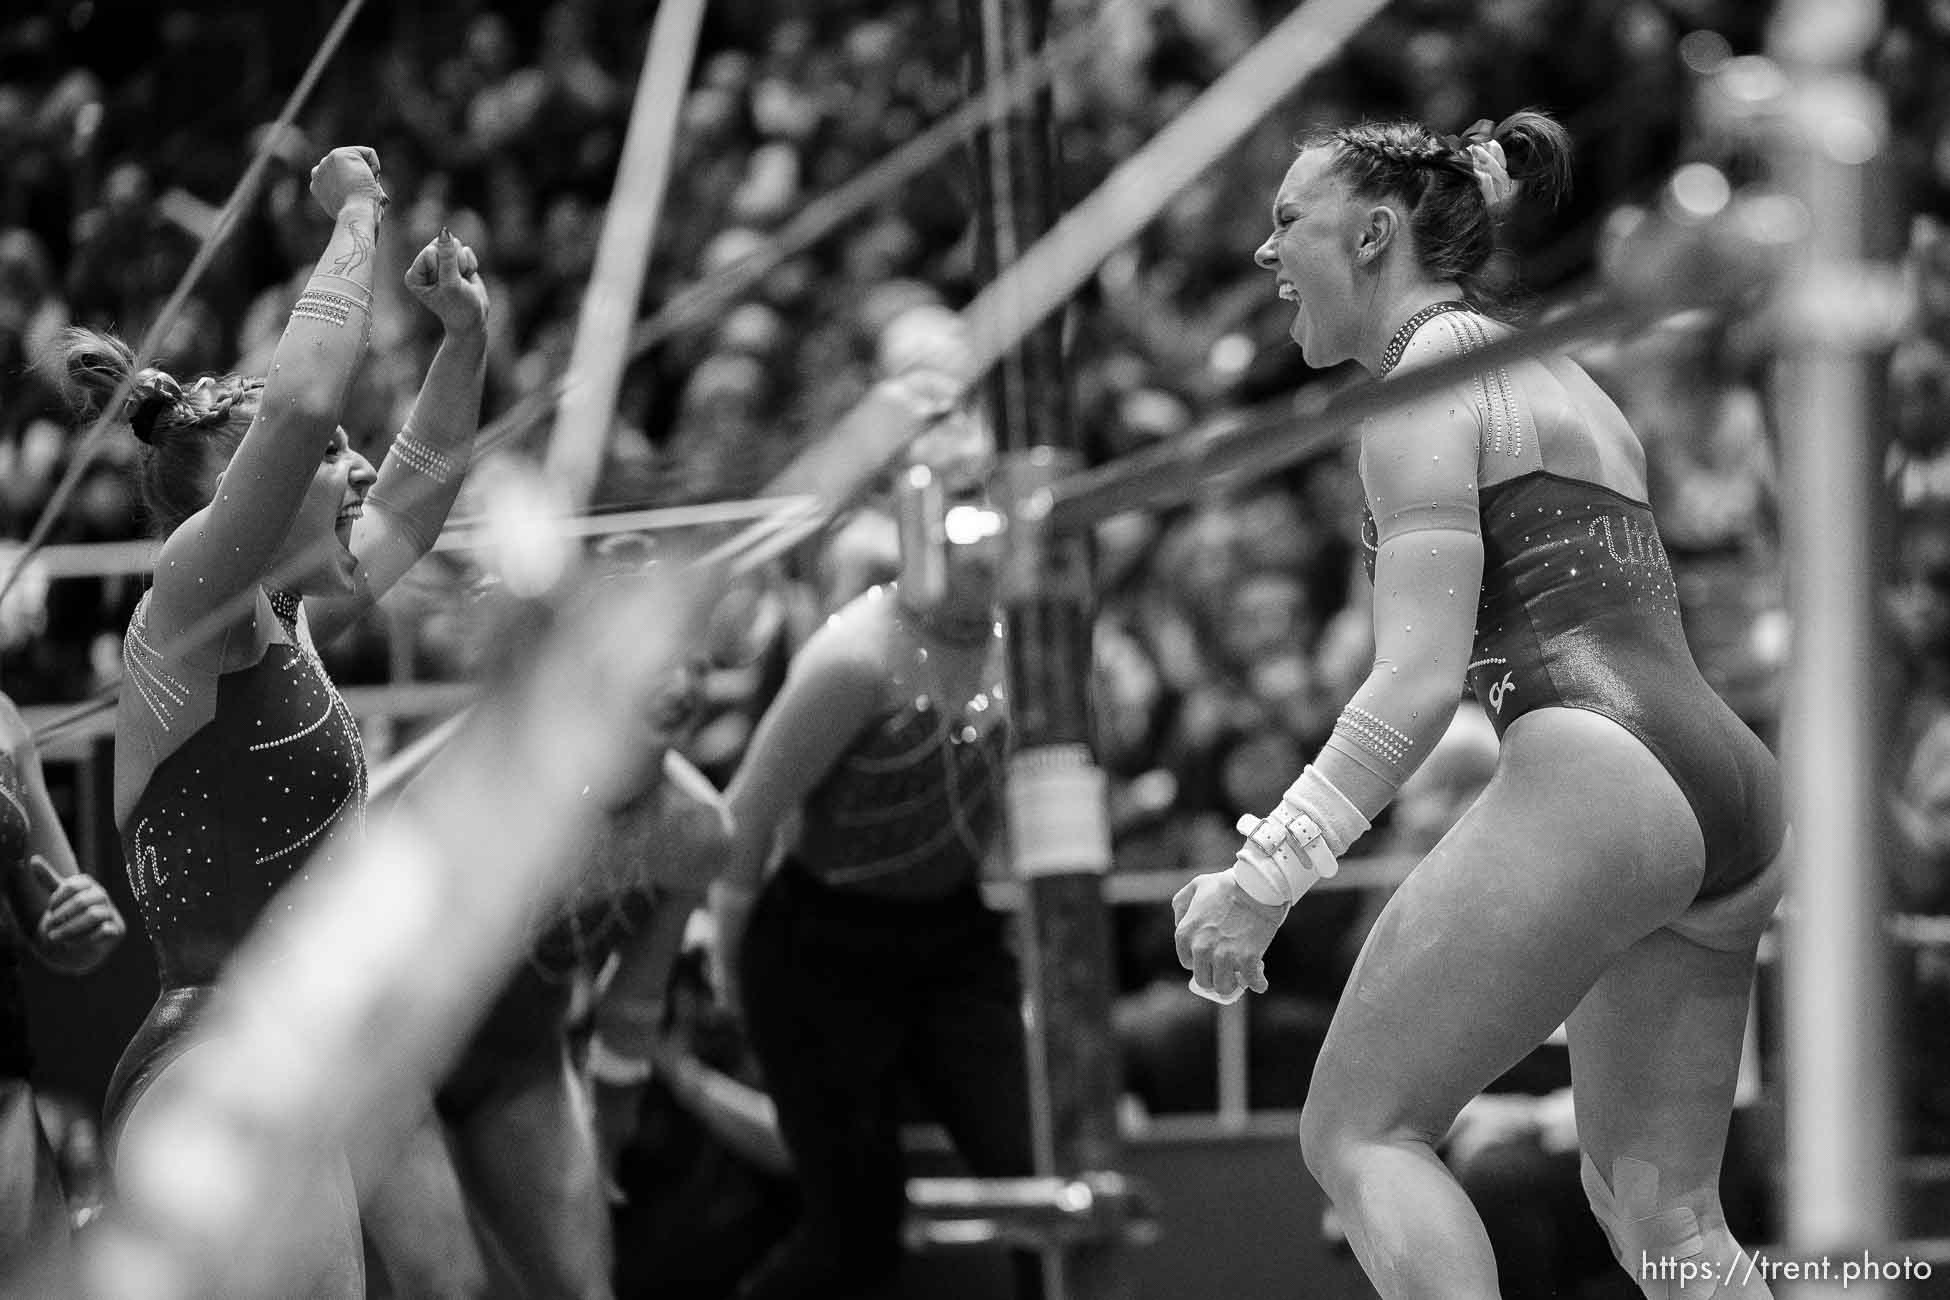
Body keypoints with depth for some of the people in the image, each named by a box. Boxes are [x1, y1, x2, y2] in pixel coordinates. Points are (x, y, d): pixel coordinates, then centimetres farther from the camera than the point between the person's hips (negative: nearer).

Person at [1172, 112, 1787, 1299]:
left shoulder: (1424, 390, -1)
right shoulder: (1568, 386, 26)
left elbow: (1421, 680, -12)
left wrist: (1267, 874, -14)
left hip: (1590, 785, -9)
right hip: (1735, 809, 9)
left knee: (1361, 1130, -1)